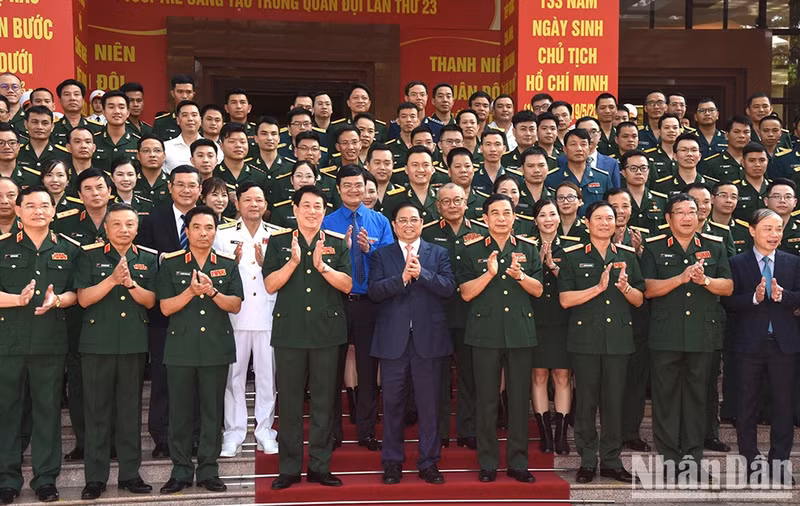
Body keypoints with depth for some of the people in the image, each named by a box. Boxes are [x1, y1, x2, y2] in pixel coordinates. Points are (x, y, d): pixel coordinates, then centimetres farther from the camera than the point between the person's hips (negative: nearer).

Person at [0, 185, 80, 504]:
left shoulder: (68, 250, 10)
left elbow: (76, 292, 8)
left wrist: (57, 300, -12)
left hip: (51, 342, 1)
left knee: (48, 408, 4)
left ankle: (45, 478, 13)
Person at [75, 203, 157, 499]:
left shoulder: (148, 259, 7)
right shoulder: (90, 256, 2)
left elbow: (150, 300, 2)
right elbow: (83, 299, -5)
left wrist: (130, 282, -15)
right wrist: (113, 279, -18)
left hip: (134, 342, 2)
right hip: (97, 342, -1)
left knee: (130, 409, 7)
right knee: (97, 410, 2)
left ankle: (130, 473, 16)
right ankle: (95, 477, 9)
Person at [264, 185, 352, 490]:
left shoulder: (337, 244, 8)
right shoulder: (278, 242, 7)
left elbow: (347, 285, -1)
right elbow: (270, 285, -1)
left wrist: (322, 265, -16)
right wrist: (293, 262, -15)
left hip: (326, 330, 1)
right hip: (289, 330, 0)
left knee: (324, 401, 5)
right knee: (289, 401, 4)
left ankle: (320, 466, 15)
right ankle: (289, 468, 13)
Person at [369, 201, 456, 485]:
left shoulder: (438, 254, 9)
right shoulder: (381, 255, 9)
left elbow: (448, 287, -6)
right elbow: (374, 291, -6)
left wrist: (421, 273, -18)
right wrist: (401, 277, -19)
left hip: (428, 340, 0)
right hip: (393, 341, 0)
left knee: (429, 405, 5)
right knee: (392, 404, 6)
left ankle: (428, 462, 16)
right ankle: (392, 462, 18)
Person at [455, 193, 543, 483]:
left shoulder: (528, 249, 10)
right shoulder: (471, 250, 4)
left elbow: (538, 290, 6)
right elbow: (466, 293, -3)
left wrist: (520, 276, -13)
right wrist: (489, 273, -17)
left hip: (521, 332, 2)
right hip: (485, 333, -2)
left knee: (520, 399, 6)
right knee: (486, 399, 3)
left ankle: (517, 462, 16)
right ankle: (487, 464, 13)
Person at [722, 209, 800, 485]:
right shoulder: (737, 263, -1)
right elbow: (728, 301, -7)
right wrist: (754, 297, -22)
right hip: (750, 343, -1)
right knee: (747, 402, 6)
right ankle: (750, 460, 18)